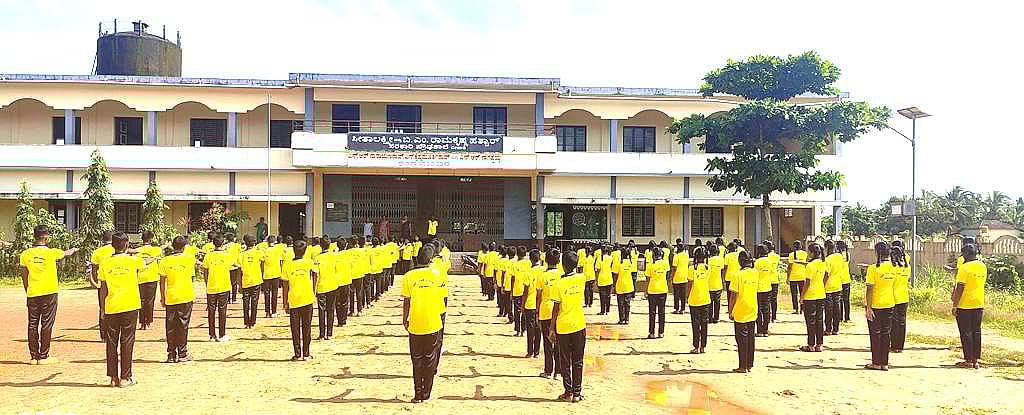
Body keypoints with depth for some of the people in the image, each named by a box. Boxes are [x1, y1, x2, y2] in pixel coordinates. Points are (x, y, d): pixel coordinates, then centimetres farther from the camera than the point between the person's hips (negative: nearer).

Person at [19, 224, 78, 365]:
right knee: (46, 325, 2)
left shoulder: (25, 254, 2)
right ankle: (43, 357, 3)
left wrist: (27, 294, 18)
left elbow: (24, 278, 8)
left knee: (32, 325, 8)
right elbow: (66, 253, 17)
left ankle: (33, 356, 12)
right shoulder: (51, 253, -6)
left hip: (32, 294, 3)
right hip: (49, 293, -3)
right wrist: (74, 249, 40)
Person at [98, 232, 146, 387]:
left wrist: (102, 309, 13)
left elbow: (103, 289, 4)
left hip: (111, 309, 2)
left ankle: (113, 377, 12)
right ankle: (125, 377, 4)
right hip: (130, 307, -2)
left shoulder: (105, 264, 1)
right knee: (127, 342, 2)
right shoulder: (133, 261, -4)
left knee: (111, 342, 9)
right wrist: (153, 257, 42)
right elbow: (145, 262, 19)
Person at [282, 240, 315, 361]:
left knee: (295, 329, 7)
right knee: (306, 328, 7)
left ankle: (297, 354, 6)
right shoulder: (309, 262, -3)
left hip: (293, 301, 0)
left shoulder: (288, 265, -2)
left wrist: (285, 303, 5)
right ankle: (306, 354, 9)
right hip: (307, 300, 0)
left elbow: (285, 286, 0)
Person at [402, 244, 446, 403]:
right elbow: (442, 296, -1)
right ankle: (426, 393, 17)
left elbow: (406, 302, -4)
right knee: (430, 360, 12)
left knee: (417, 361, 11)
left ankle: (417, 394, 12)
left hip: (415, 325, 0)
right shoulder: (437, 274, -6)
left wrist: (405, 319, 9)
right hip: (434, 324, 0)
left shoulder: (409, 276, -6)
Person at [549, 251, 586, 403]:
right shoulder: (581, 279, -5)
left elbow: (556, 308, -9)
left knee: (566, 362, 8)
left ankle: (568, 393, 11)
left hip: (563, 327, -2)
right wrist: (574, 265, 13)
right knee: (578, 362, 9)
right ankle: (577, 393, 11)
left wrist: (552, 328, -2)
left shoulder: (558, 283, -13)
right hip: (579, 326, 2)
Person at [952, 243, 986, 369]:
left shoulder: (965, 268, -15)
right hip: (979, 305, 7)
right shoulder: (983, 266, 7)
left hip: (965, 306, -7)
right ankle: (975, 360, 12)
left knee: (966, 333, 1)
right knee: (976, 332, 10)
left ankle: (968, 360, 3)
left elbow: (960, 288, -17)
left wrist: (954, 305, -12)